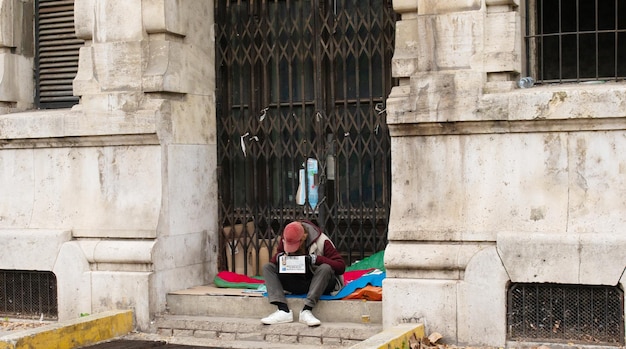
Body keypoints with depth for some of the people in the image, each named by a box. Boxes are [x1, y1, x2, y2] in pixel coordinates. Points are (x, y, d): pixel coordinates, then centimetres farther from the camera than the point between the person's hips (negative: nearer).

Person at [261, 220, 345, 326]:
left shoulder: (322, 242, -16)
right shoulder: (285, 241, -2)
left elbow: (341, 266, -20)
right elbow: (273, 261, 7)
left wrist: (315, 259, -32)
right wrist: (279, 257, -18)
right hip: (297, 285, 5)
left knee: (325, 268, -36)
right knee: (267, 267, -12)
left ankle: (306, 310, -37)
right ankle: (283, 310, -30)